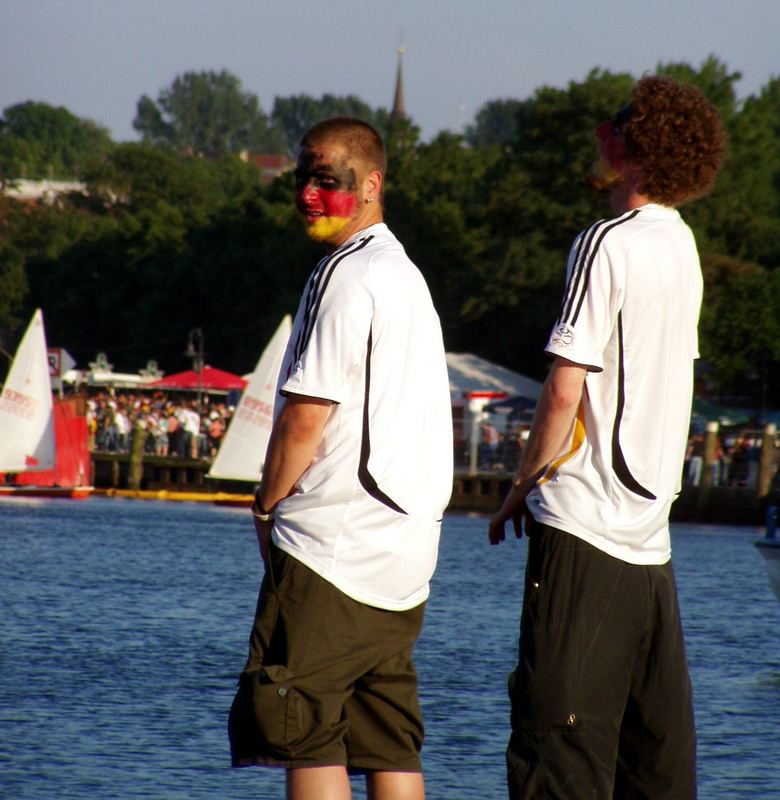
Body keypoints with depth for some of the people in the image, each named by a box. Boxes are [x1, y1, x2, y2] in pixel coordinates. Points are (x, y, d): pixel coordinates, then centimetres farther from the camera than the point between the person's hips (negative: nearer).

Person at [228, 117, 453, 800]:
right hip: (406, 547, 9)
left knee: (306, 741, -7)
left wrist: (266, 507, -1)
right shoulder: (407, 276, 19)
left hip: (332, 544, -9)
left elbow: (307, 415, -16)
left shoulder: (347, 274, -11)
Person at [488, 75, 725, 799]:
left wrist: (524, 484, -3)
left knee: (559, 731, -8)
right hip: (651, 529, 8)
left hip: (584, 522, -8)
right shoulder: (683, 249, 12)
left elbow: (565, 388, -16)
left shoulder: (609, 244, -12)